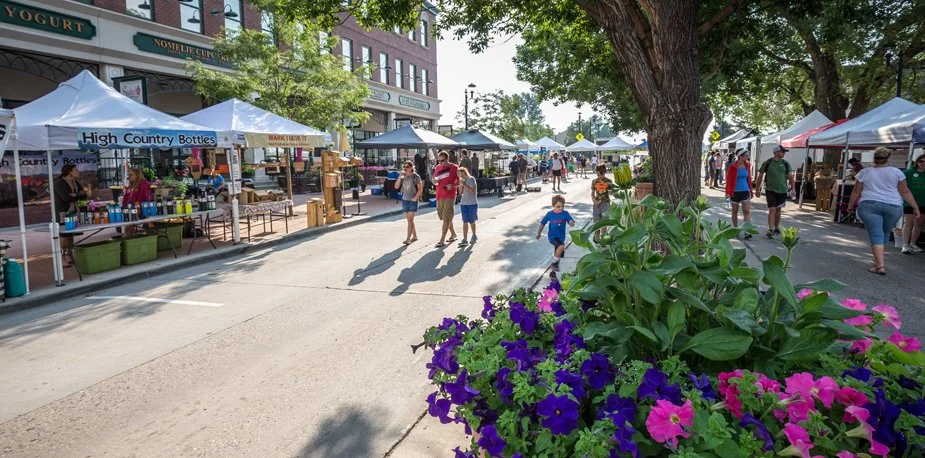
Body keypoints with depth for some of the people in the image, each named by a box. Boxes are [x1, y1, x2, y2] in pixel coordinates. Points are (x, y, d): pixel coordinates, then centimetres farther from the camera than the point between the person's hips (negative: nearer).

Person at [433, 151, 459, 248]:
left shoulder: (454, 167, -6)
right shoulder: (437, 168, 10)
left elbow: (460, 181, -2)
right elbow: (434, 182, 17)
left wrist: (452, 185, -20)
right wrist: (435, 180, -6)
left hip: (450, 196, -6)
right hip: (439, 196, 6)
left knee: (446, 218, -9)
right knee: (445, 217, 15)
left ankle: (442, 240, -11)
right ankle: (453, 234, 32)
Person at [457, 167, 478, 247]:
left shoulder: (471, 179, -9)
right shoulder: (463, 180, 10)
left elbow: (472, 191, -15)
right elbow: (461, 192, 11)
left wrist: (464, 185, -18)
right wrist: (460, 185, -4)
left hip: (472, 204, -5)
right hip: (463, 203, 5)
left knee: (471, 221, 7)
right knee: (465, 221, 0)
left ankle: (474, 236, 29)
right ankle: (465, 239, -3)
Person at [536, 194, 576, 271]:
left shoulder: (565, 214, -8)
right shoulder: (550, 214, -9)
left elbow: (572, 222, -14)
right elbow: (542, 223, 4)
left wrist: (571, 223, -39)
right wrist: (539, 233, 13)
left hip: (561, 237, 4)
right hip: (552, 236, -4)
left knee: (559, 253, 15)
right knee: (561, 246, -31)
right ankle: (554, 263, -15)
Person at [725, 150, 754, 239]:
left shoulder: (747, 166, 5)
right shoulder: (733, 167, -8)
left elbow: (749, 179, 13)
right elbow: (728, 179, -8)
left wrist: (751, 191, 15)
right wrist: (727, 192, -14)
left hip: (745, 191, 3)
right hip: (735, 191, -3)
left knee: (747, 211, -7)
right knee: (735, 211, 9)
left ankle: (747, 231, -11)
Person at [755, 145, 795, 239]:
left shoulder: (785, 164, 5)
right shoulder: (767, 163, -3)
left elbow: (790, 176, 4)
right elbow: (760, 176, 3)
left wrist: (793, 188, -8)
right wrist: (757, 189, 4)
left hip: (782, 191, 3)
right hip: (771, 190, -3)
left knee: (778, 210, 13)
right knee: (772, 209, -12)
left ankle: (776, 228, 27)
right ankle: (770, 230, -14)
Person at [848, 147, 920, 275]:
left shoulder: (865, 172, 6)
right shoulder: (897, 172, 6)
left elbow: (856, 192, 10)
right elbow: (905, 192, 5)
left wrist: (851, 205, 22)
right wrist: (915, 207, 9)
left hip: (869, 205, -1)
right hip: (893, 207, 1)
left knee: (876, 236, -5)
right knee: (884, 235, 15)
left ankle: (880, 266, -15)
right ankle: (878, 261, 23)